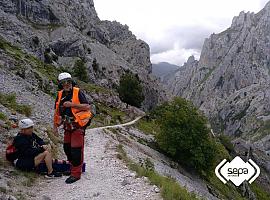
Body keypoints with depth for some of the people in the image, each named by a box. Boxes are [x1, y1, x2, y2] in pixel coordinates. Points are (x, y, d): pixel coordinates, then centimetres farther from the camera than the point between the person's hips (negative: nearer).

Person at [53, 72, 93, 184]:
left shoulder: (78, 92, -11)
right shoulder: (60, 95, 6)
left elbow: (88, 107, -17)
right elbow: (57, 112, 14)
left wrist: (72, 104, -23)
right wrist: (55, 126, 11)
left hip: (78, 125, -7)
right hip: (67, 126, 7)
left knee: (76, 150, -6)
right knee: (67, 148, 16)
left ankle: (76, 174, 4)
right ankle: (73, 165, 38)